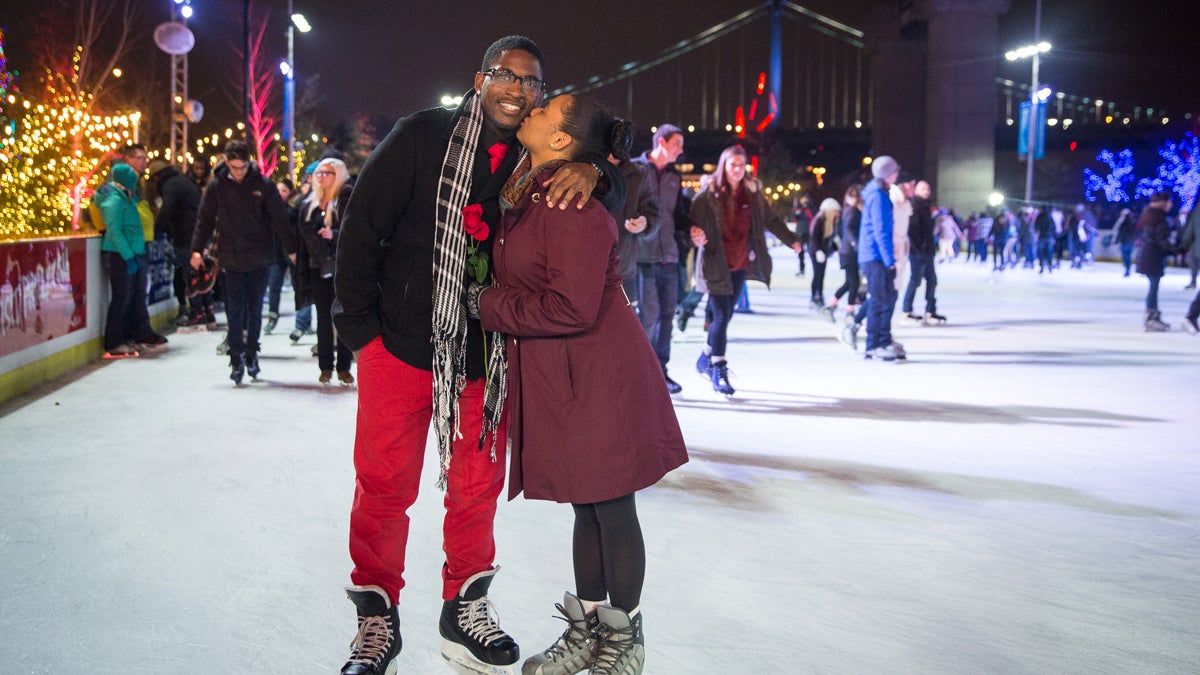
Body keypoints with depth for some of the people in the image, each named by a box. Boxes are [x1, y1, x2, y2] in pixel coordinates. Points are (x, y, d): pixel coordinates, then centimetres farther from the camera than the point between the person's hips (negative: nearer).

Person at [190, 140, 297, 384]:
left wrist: (291, 250, 0)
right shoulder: (217, 186, 2)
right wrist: (197, 249, 0)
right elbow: (205, 219, 8)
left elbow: (280, 219, 1)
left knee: (255, 310, 8)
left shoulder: (263, 185, -2)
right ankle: (236, 358, 1)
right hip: (232, 260, 0)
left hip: (260, 259, 0)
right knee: (235, 311, -1)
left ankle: (251, 353, 20)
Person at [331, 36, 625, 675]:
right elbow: (360, 228, -5)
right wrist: (361, 323, -8)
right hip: (401, 348, -3)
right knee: (384, 486, 4)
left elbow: (614, 195, 10)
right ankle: (377, 619, 21)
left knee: (477, 486, 12)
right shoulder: (422, 137, -6)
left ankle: (464, 608, 30)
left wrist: (590, 172, -14)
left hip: (487, 356, 4)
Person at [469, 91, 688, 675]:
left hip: (598, 376, -9)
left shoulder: (573, 206, -19)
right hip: (555, 376, 9)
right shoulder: (526, 190, 10)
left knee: (611, 507, 3)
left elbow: (571, 309, -23)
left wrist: (489, 304, -14)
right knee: (586, 507, 18)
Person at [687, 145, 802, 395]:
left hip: (740, 265, 5)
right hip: (716, 264, -5)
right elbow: (693, 222, -14)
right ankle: (719, 370, 0)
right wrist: (695, 236, -34)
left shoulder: (752, 194, 7)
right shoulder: (709, 195, -8)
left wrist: (792, 240, 19)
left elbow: (771, 220, 17)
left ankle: (706, 359, 30)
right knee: (722, 315, -8)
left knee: (726, 315, 12)